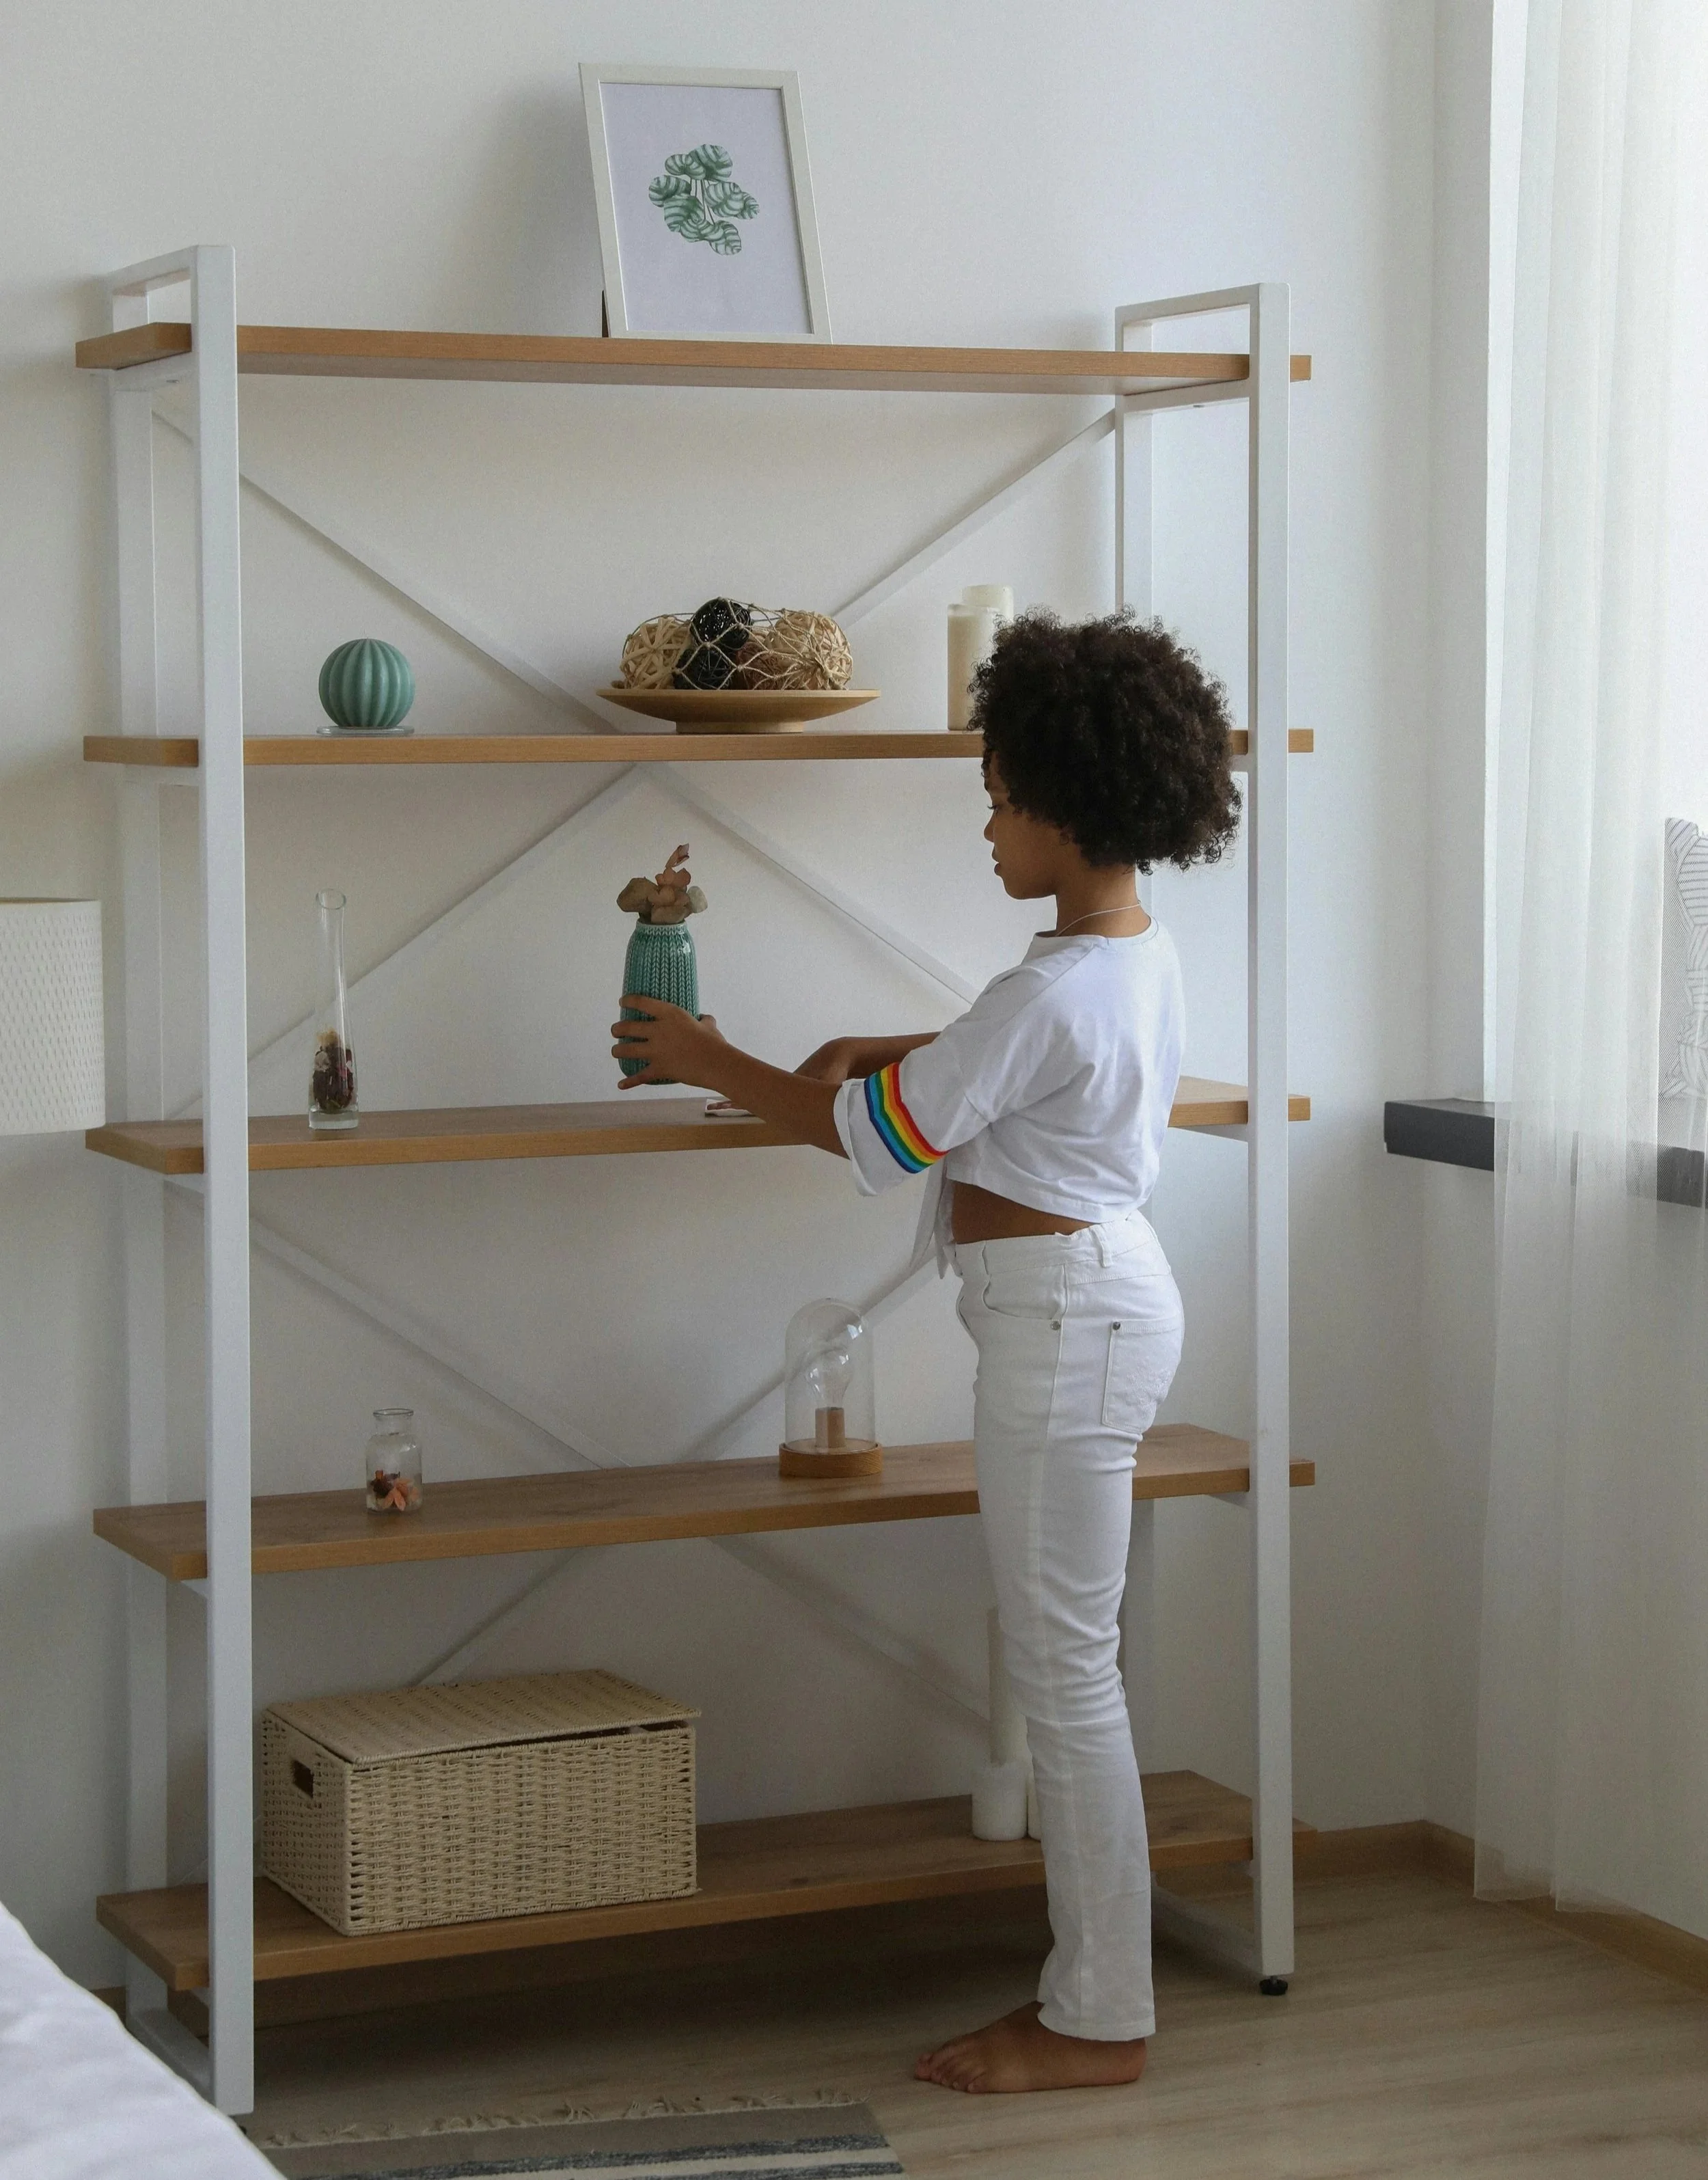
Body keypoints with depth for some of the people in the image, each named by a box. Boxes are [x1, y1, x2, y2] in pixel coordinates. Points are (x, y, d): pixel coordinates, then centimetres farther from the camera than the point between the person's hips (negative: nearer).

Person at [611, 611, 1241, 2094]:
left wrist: (710, 1061, -4)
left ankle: (1100, 2023, 5)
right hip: (1098, 1290, 10)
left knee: (1065, 1667, -3)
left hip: (1065, 1316, -10)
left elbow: (874, 1138, -16)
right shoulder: (1139, 952, 8)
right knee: (1067, 1663, 15)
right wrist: (895, 1051, 18)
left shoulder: (1053, 993, -22)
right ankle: (1095, 1987, 22)